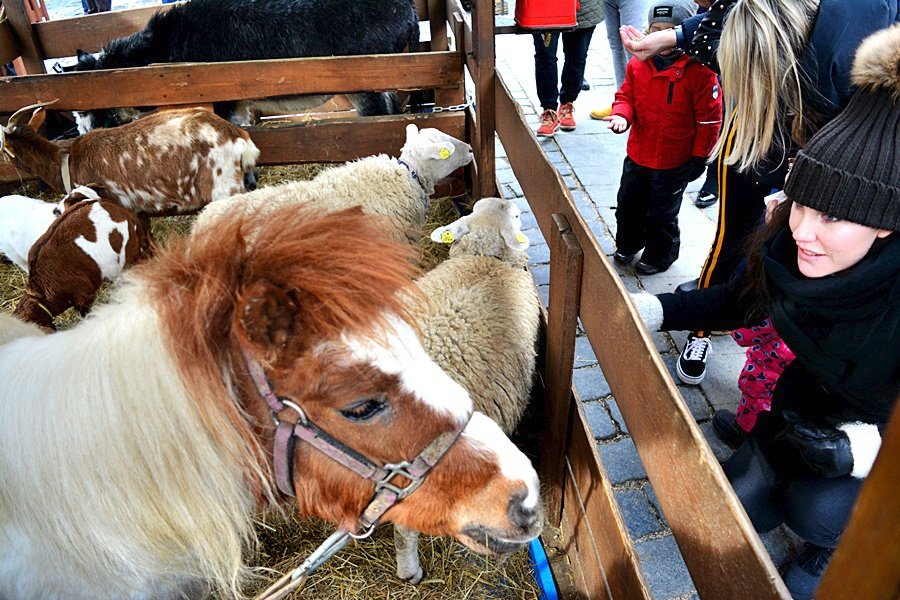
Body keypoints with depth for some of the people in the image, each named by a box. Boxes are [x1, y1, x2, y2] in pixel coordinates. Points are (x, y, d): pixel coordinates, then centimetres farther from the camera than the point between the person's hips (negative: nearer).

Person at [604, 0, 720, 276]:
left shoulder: (699, 70, -17)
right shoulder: (638, 64, -4)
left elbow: (709, 118, -13)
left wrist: (699, 157, -10)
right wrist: (621, 114, -15)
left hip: (675, 162, -5)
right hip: (637, 156, 5)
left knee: (662, 213, 12)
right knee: (628, 203, 20)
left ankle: (659, 255, 36)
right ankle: (628, 244, 45)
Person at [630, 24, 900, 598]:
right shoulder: (786, 246, -25)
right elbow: (737, 300, -6)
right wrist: (653, 308, -18)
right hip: (812, 406, 4)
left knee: (815, 508, -24)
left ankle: (838, 539, 12)